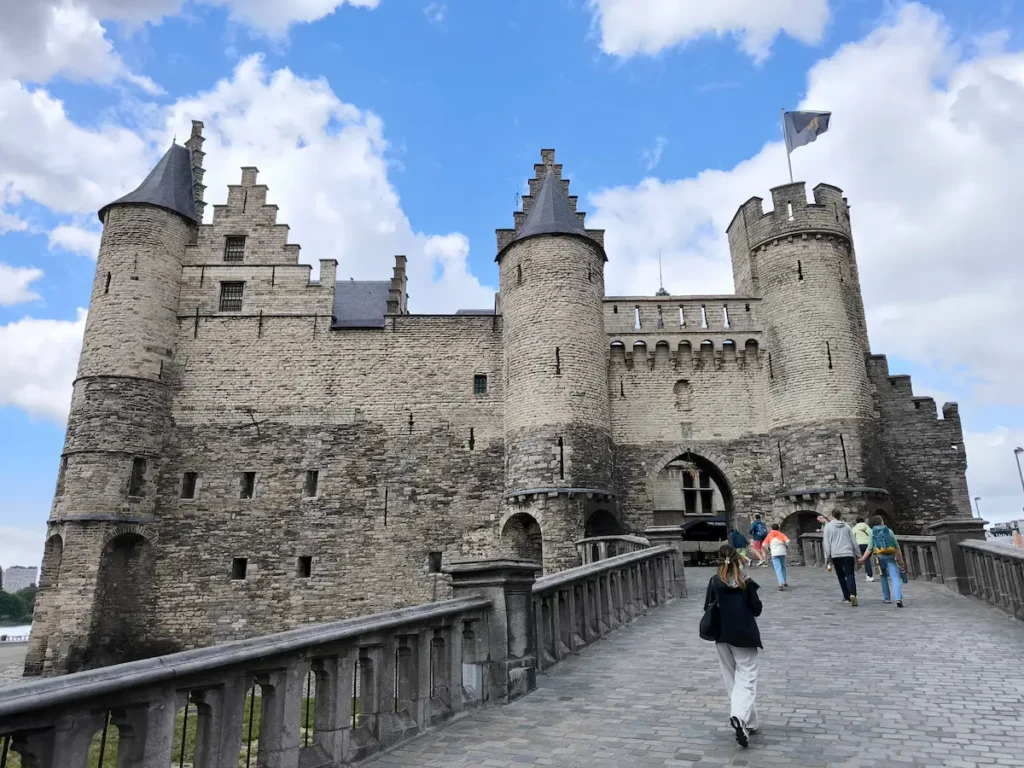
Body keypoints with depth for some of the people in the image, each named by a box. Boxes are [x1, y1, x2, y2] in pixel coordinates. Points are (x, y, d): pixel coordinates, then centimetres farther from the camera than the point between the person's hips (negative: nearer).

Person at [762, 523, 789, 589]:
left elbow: (764, 544, 2)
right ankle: (784, 582, 26)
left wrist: (769, 549, 20)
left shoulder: (769, 535, 11)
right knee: (783, 566, 21)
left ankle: (781, 583, -23)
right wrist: (787, 547, 10)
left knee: (778, 568, -7)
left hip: (774, 553, -1)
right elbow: (787, 540, -8)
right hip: (782, 552, 1)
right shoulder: (781, 534, 10)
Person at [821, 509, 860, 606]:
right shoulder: (847, 526, 13)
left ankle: (847, 597, 12)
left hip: (836, 555, -1)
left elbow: (827, 543, -2)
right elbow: (854, 541, 12)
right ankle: (852, 594, -25)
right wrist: (857, 555, 18)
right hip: (848, 554, 1)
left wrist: (828, 558, 1)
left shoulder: (828, 527, 4)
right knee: (850, 575, -3)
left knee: (841, 576, 13)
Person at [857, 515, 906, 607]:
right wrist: (901, 560, 13)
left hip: (880, 557, 1)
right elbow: (897, 547, 6)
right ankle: (898, 598, -27)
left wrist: (863, 558, 0)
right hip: (890, 557, -1)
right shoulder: (889, 531, 7)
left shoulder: (872, 532, 7)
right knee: (895, 577, -9)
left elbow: (870, 548, -3)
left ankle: (887, 598, 25)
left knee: (883, 576, 22)